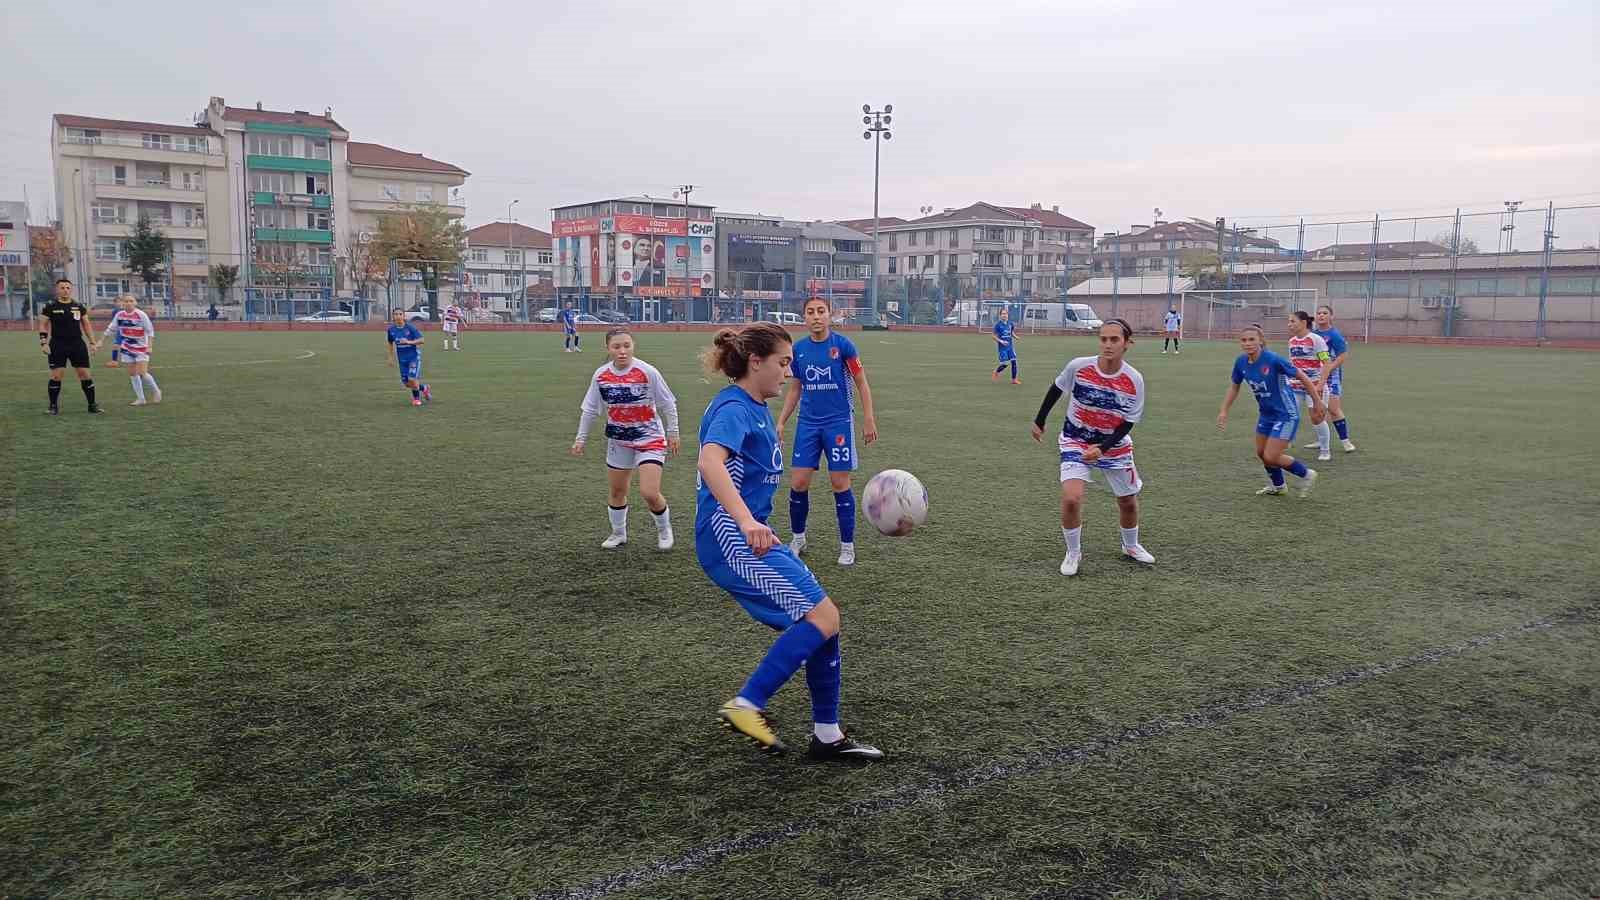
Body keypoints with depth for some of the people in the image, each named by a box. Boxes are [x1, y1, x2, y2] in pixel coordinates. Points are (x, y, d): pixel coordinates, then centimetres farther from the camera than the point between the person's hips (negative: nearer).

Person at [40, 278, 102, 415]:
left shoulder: (79, 306, 7)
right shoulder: (50, 307, 0)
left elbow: (86, 324, 14)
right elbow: (44, 326, 2)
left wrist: (92, 342, 9)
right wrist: (43, 343, -8)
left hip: (78, 344, 2)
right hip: (57, 346, -2)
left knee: (84, 374, 0)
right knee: (56, 375, -3)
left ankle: (92, 405, 7)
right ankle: (53, 406, 9)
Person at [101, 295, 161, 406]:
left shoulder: (140, 314, -12)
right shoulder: (119, 315, 0)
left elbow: (150, 330, -9)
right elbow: (111, 329, 12)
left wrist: (150, 346, -14)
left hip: (141, 348, -5)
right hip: (127, 349, 5)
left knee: (142, 373, -13)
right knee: (132, 374, 5)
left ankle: (156, 391, 11)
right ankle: (140, 398, 14)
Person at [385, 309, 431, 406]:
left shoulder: (410, 327, -13)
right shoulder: (391, 329, -1)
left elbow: (421, 340, -15)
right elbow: (390, 343, 15)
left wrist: (409, 342, -28)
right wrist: (391, 357, 12)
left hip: (414, 357, -4)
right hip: (402, 359, 4)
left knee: (412, 379, -16)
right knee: (406, 383, 2)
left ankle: (416, 398, 13)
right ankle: (424, 388, 30)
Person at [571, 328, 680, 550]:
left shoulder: (647, 372, -18)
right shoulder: (601, 375, -7)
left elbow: (668, 404, -7)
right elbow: (590, 409, 6)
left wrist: (672, 434, -2)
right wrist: (581, 438, 8)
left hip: (650, 439, -4)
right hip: (618, 441, 4)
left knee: (650, 493, -13)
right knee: (617, 491, 14)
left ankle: (664, 529, 16)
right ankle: (618, 533, 38)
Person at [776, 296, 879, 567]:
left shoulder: (843, 344, -7)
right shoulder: (799, 349, 4)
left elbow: (861, 383, -2)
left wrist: (869, 419, -5)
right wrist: (781, 422, 8)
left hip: (839, 422, -3)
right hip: (808, 424, 3)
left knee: (840, 483, -2)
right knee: (799, 483, 1)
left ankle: (847, 546, 12)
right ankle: (798, 538, 21)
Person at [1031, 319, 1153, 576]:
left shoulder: (1134, 380, -19)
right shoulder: (1078, 367, -21)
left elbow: (1128, 423, -13)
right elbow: (1055, 389, -1)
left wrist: (1102, 449, -26)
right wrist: (1039, 421, 8)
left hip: (1114, 446, 2)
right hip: (1076, 442, -2)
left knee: (1128, 502, 15)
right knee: (1071, 499, -21)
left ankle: (1131, 546, 46)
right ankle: (1073, 553, 5)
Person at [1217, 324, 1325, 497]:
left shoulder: (1273, 359, -27)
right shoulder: (1241, 362, -9)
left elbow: (1301, 376, -15)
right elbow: (1234, 387, 8)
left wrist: (1317, 400, -8)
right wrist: (1224, 411, 0)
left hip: (1286, 415, -7)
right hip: (1266, 414, 7)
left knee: (1271, 457, -8)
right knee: (1261, 453, 16)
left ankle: (1306, 475, 17)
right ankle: (1277, 486, 42)